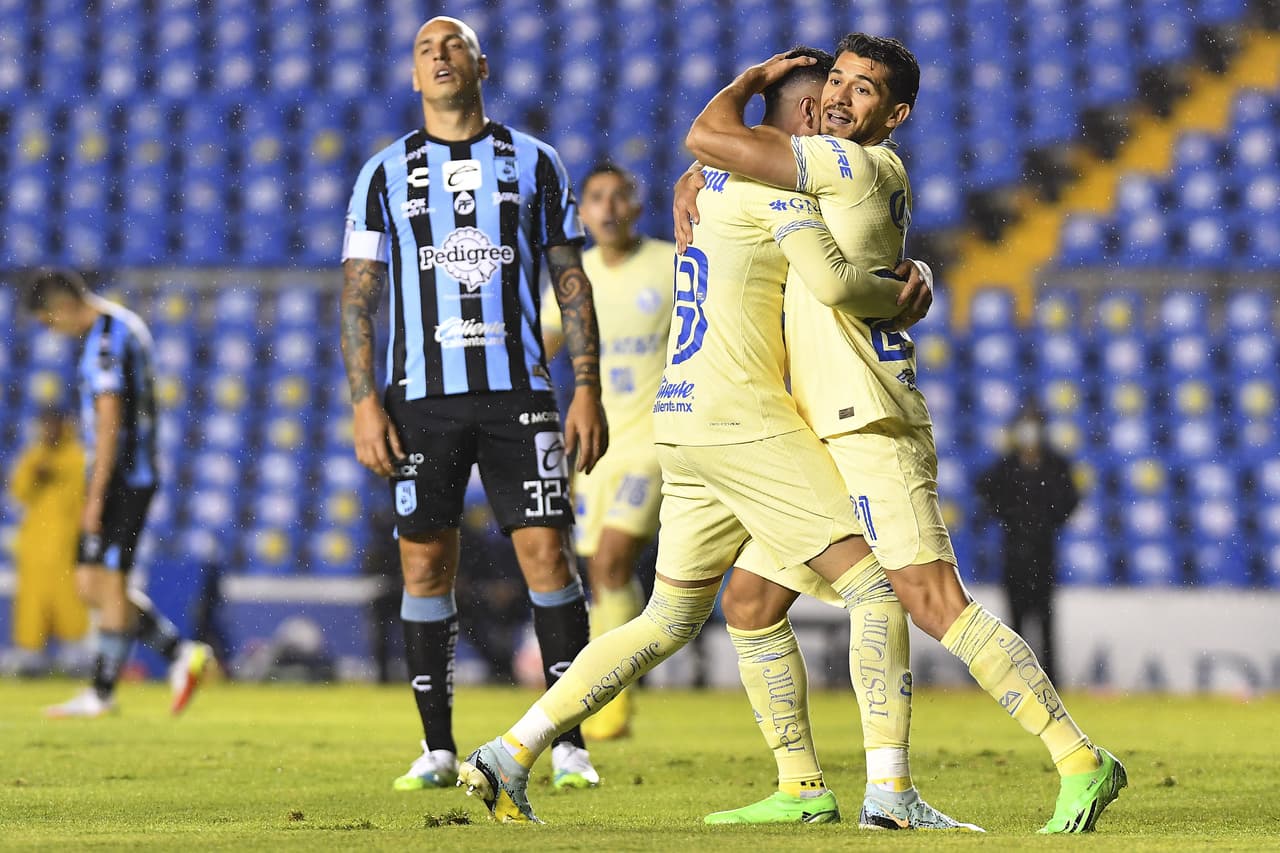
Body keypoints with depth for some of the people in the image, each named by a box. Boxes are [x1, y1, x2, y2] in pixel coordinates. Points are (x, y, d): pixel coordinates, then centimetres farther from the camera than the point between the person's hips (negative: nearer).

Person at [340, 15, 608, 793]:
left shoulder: (534, 163, 9)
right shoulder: (385, 173, 8)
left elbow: (572, 282, 9)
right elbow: (358, 296, 6)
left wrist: (589, 389, 0)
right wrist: (365, 402, -4)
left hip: (519, 390, 0)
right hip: (421, 396, 1)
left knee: (546, 551, -8)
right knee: (426, 566, 0)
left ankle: (569, 743, -2)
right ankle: (438, 749, 8)